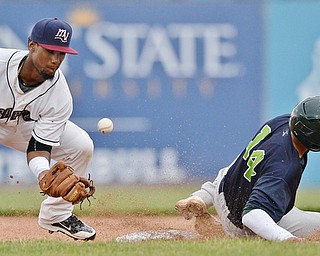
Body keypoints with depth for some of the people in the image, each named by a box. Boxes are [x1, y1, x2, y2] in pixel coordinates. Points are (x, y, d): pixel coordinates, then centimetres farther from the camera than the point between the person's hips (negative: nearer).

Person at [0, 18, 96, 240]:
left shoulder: (60, 98, -26)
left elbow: (38, 149, -23)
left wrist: (45, 175, -46)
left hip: (26, 126, 3)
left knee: (81, 146, -11)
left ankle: (57, 215, 7)